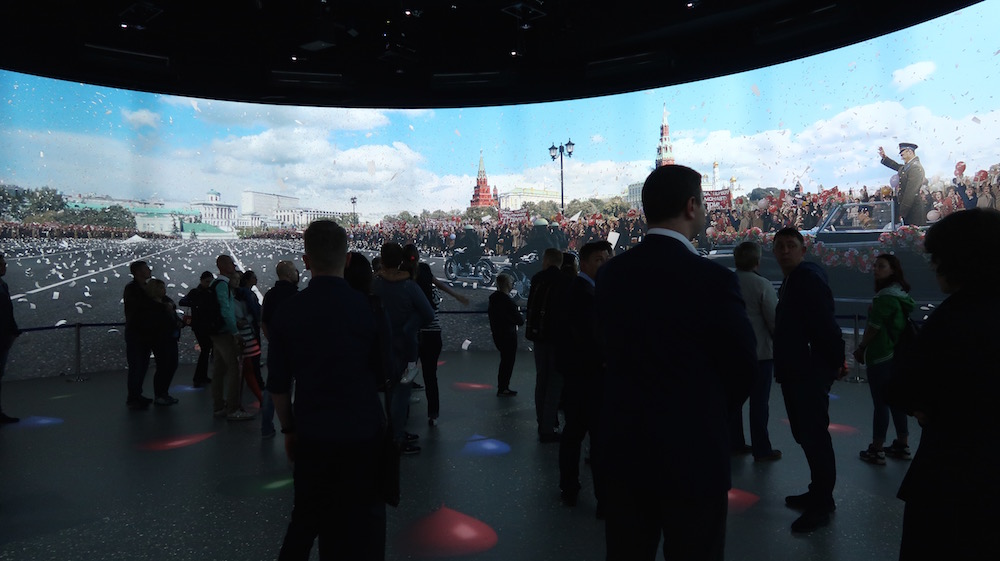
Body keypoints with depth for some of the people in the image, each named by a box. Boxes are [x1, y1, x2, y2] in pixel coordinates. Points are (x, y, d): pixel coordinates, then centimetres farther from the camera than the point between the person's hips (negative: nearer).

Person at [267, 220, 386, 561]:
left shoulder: (287, 311, -4)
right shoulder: (367, 307, -10)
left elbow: (278, 384, 1)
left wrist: (289, 429, 14)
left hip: (312, 435, 2)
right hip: (363, 433, -2)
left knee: (306, 519, 21)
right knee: (364, 525, 12)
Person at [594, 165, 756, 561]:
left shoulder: (611, 274, -2)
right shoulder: (712, 279, -17)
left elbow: (612, 349, 6)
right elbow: (743, 364, -6)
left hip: (622, 447, 5)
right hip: (692, 452, -5)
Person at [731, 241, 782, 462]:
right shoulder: (762, 285, -14)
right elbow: (774, 319, -12)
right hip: (759, 351, -5)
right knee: (759, 402, 2)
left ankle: (735, 442, 23)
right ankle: (761, 449, 9)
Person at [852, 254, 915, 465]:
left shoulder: (886, 296, -18)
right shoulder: (899, 294, 13)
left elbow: (874, 328, -15)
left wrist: (860, 348, -2)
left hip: (881, 357, -10)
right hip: (896, 355, 10)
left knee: (880, 404, -3)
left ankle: (877, 450, 4)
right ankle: (902, 445, 26)